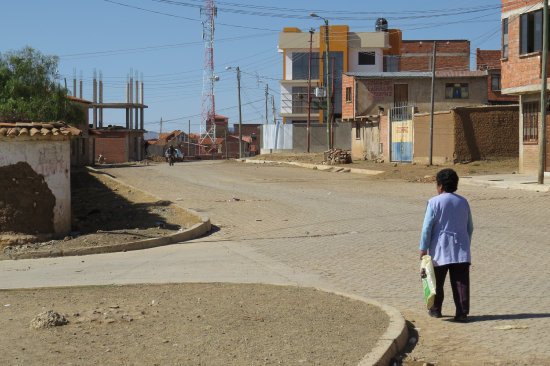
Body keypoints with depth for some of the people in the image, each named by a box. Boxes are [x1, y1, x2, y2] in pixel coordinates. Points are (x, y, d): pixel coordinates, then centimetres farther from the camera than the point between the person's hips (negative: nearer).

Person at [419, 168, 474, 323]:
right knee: (461, 282, -1)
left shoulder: (434, 202, -6)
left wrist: (423, 248, -4)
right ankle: (462, 313, -7)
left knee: (437, 282, 12)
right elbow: (470, 227, 15)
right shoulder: (463, 202, 8)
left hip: (440, 248, -3)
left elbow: (427, 227, -8)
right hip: (460, 249, 3)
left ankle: (435, 309, 25)